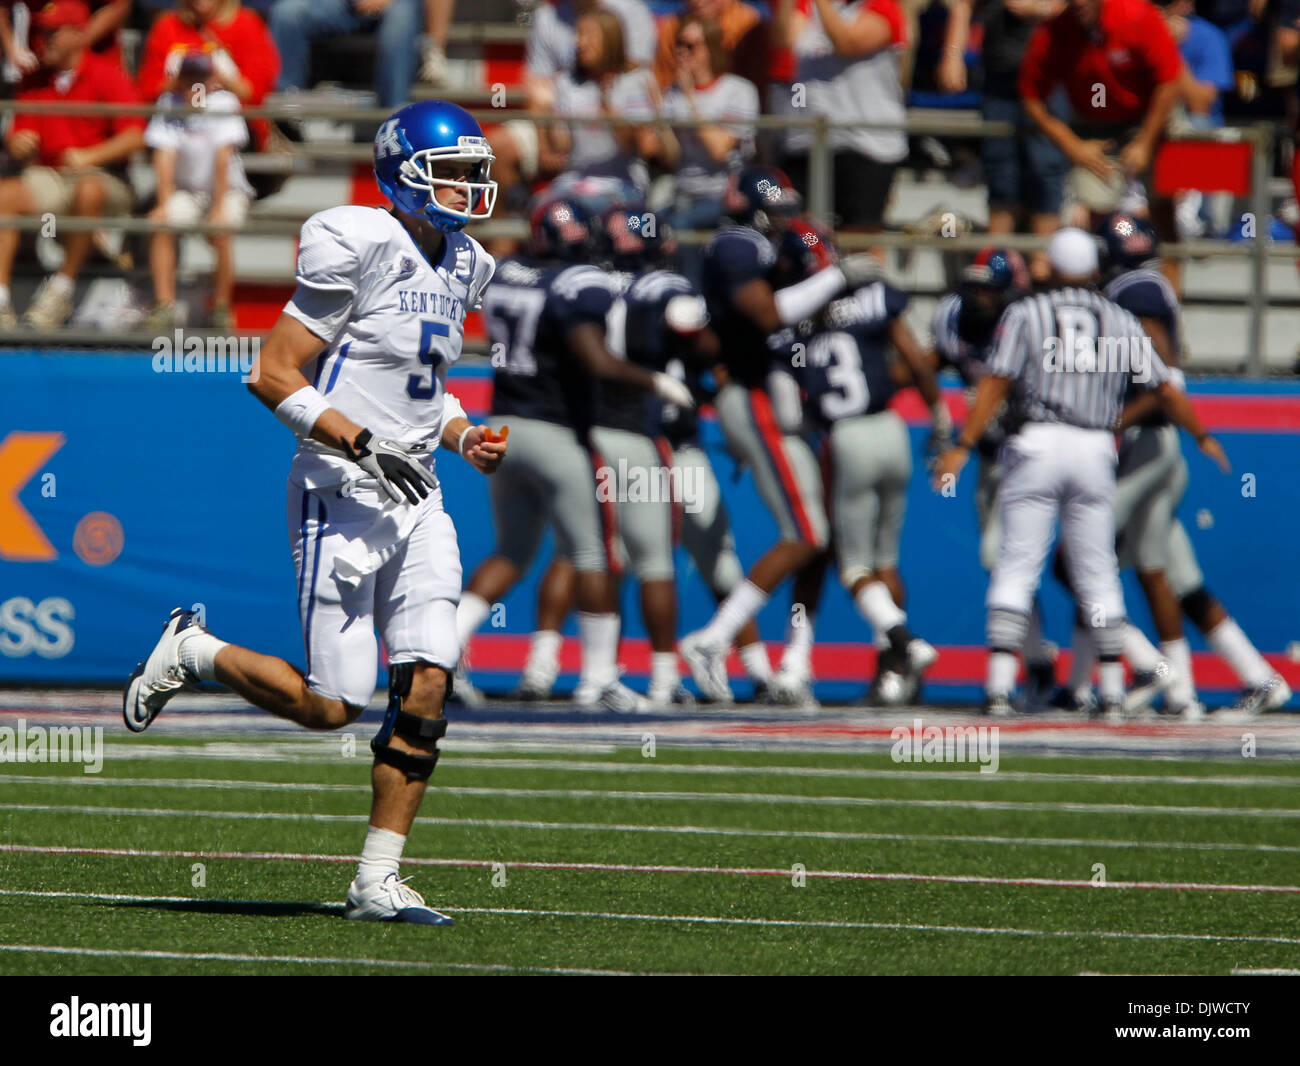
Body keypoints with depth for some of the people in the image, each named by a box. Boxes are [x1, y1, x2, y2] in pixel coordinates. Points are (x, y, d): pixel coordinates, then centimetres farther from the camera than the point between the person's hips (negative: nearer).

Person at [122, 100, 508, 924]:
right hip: (343, 499, -7)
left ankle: (378, 880, 2)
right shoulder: (359, 249, -14)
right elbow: (276, 375, -14)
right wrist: (364, 445, -21)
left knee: (427, 685, -4)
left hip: (415, 499, 7)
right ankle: (193, 654, 21)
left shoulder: (462, 268, 12)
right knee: (331, 705, -5)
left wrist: (464, 435, 6)